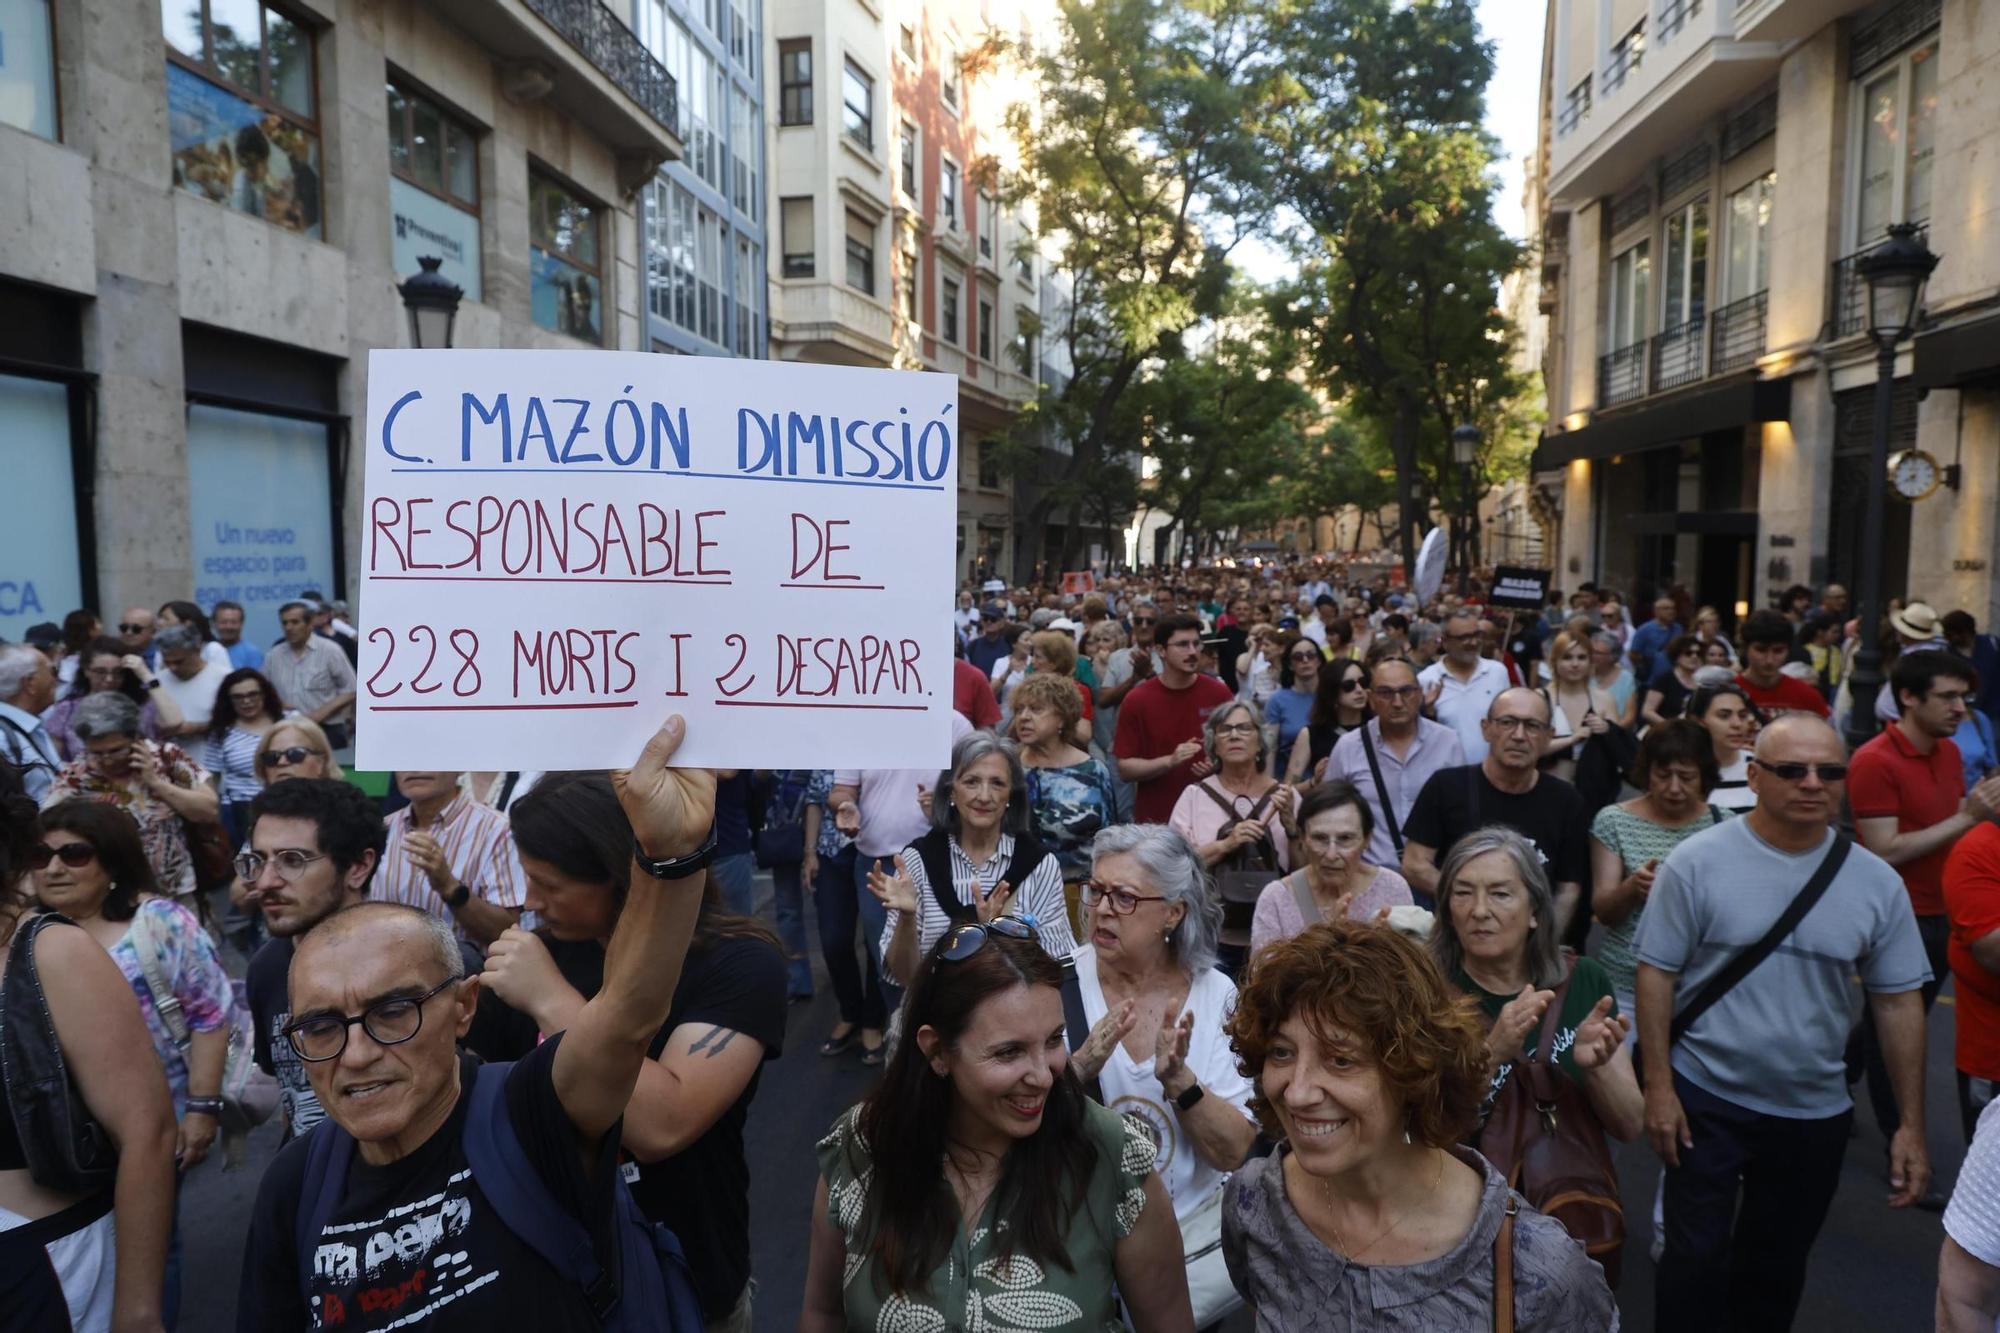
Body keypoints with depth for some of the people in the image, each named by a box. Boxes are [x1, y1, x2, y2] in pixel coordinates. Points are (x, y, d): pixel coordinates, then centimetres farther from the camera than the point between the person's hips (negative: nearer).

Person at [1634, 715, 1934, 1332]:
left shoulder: (1876, 882, -3)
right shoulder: (1697, 862, -13)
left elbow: (1898, 1002, 3)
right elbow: (1657, 975, -9)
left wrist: (1911, 1124, 1)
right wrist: (1658, 1085, -12)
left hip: (1816, 1112, 3)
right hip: (1706, 1098, -3)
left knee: (1777, 1266, 20)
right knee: (1696, 1258, 6)